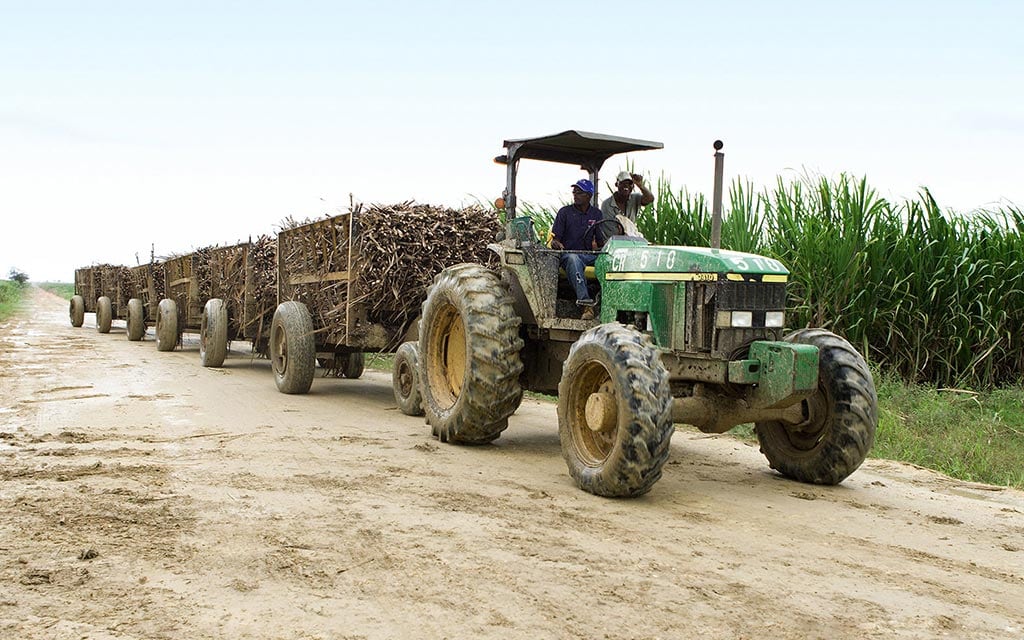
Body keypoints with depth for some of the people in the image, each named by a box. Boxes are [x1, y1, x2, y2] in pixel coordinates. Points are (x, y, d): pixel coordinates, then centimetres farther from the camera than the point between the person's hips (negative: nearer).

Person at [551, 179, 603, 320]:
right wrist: (556, 243, -20)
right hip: (568, 253, -2)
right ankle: (585, 303, -53)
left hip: (590, 255, 3)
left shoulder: (596, 214, 16)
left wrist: (597, 246, -12)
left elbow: (601, 239, 12)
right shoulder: (564, 212, 9)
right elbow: (554, 237, 5)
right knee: (573, 259, -40)